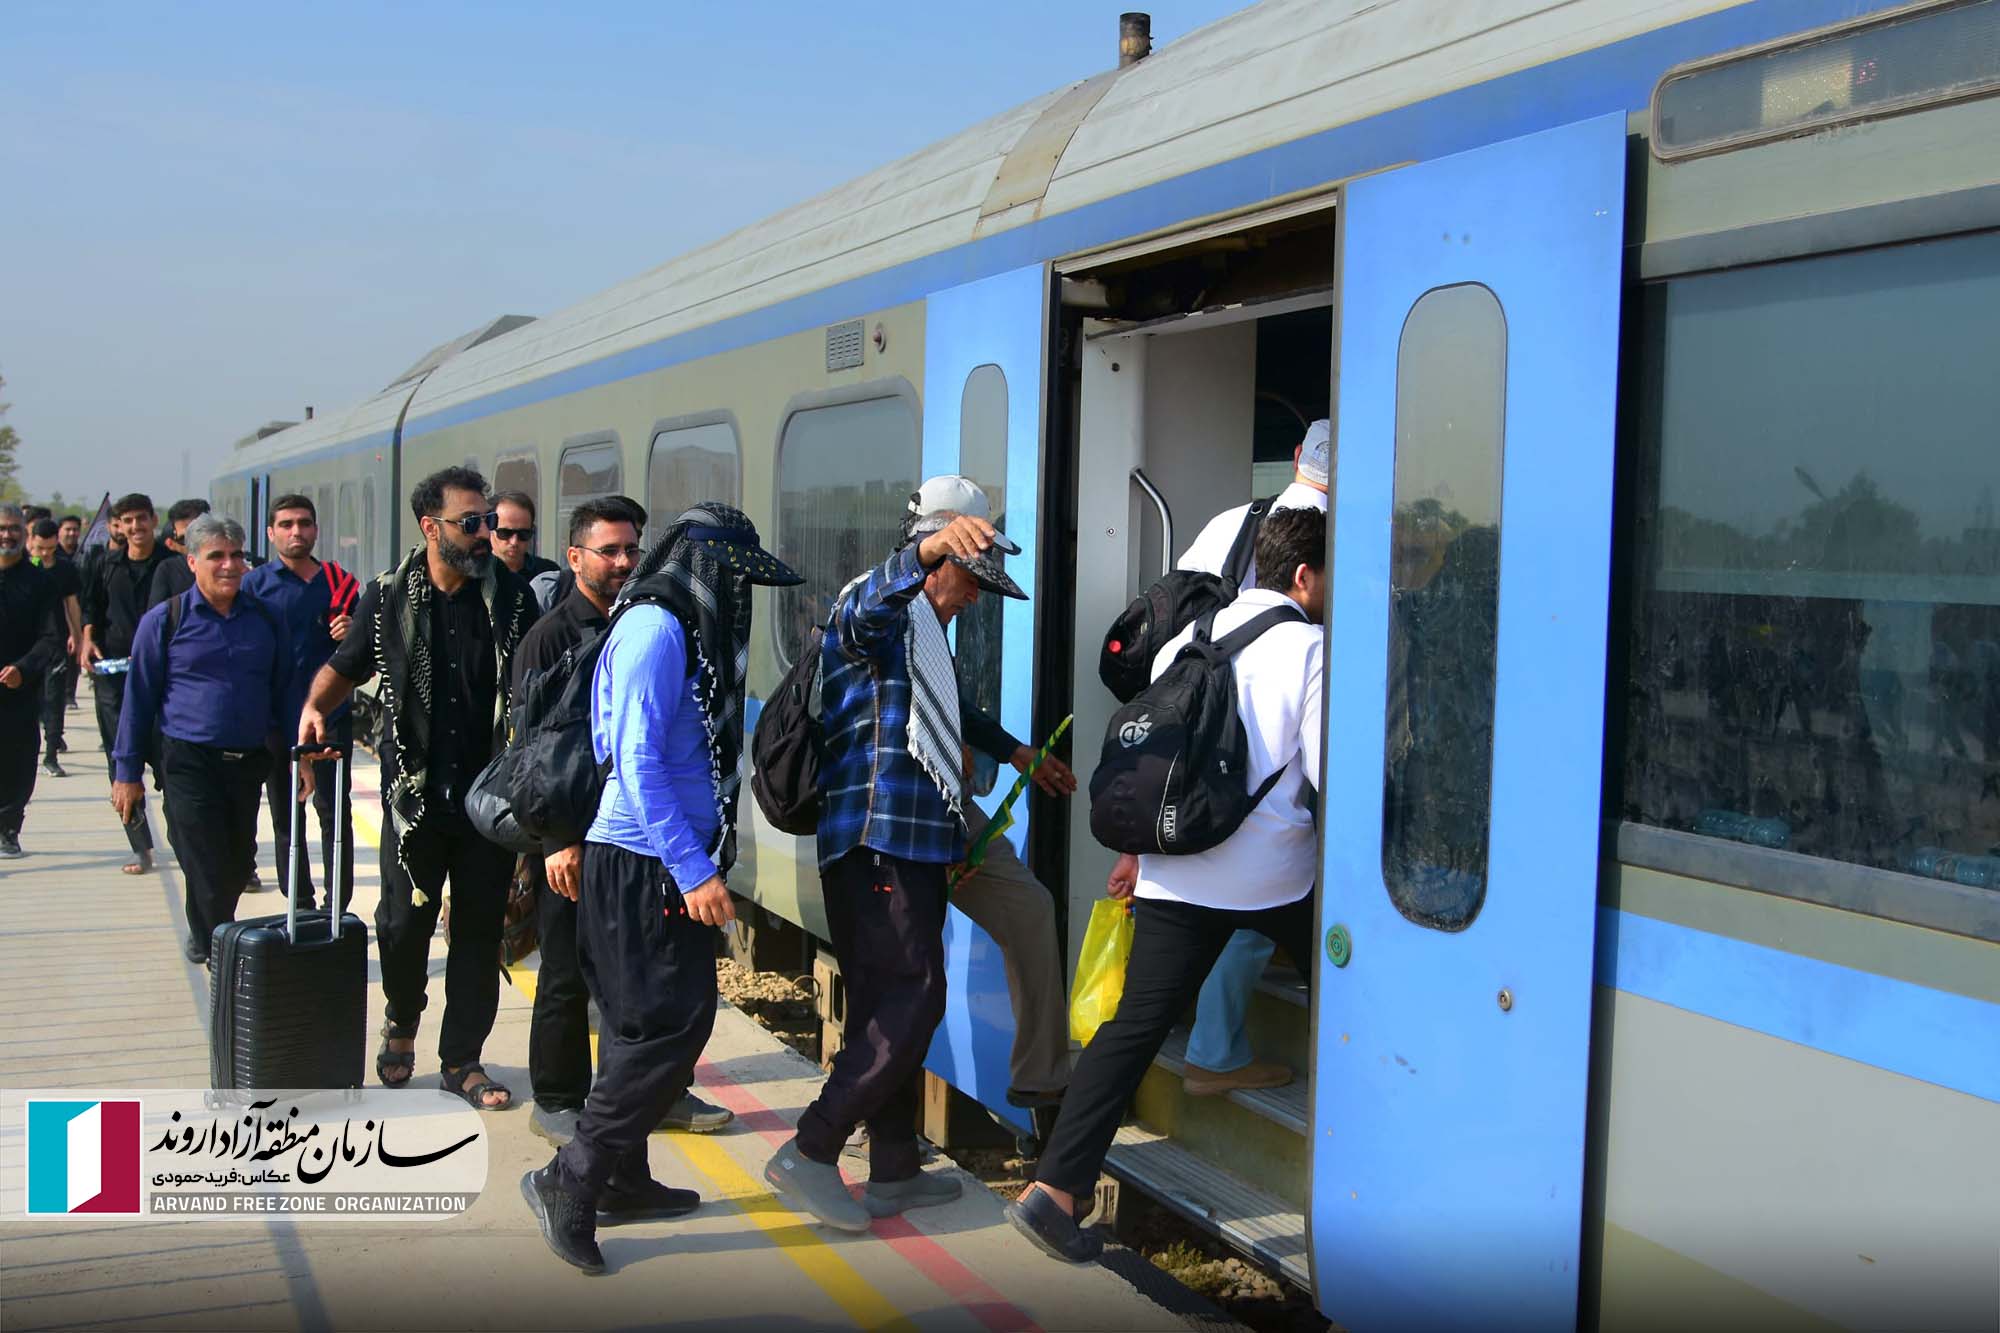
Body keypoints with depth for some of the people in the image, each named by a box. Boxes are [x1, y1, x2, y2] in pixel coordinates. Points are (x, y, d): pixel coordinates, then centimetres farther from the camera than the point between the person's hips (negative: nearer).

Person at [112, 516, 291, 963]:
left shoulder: (264, 620, 6)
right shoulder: (164, 621, -2)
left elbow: (283, 690, 12)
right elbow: (139, 697, 1)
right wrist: (127, 771, 0)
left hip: (250, 762, 4)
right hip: (190, 762, -3)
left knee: (235, 867, 13)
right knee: (208, 871, -6)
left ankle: (204, 937, 35)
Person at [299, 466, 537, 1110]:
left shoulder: (512, 597, 0)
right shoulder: (389, 598, 0)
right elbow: (344, 667, 13)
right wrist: (315, 706, -8)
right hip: (415, 793, 0)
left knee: (479, 929, 6)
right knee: (403, 922, 2)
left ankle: (462, 1060, 20)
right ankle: (402, 1023, 32)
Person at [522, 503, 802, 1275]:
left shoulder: (680, 632, 14)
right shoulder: (656, 630, -15)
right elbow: (638, 764, -20)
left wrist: (698, 863, 15)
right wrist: (695, 871, -21)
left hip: (664, 863, 10)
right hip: (645, 864, -10)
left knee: (648, 1026, 15)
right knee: (672, 1024, -8)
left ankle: (622, 1181, 25)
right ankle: (570, 1183, 0)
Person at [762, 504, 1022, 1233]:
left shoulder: (929, 640, 25)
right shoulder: (873, 615, -6)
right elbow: (869, 604, -34)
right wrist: (928, 549, -52)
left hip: (915, 843, 10)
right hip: (877, 840, -10)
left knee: (900, 1005, 12)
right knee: (908, 1002, -14)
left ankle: (895, 1169, 19)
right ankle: (811, 1152, -12)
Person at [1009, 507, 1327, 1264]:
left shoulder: (1188, 638, 11)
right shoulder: (1310, 650, -7)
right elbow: (1329, 773, -11)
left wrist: (1138, 848, 22)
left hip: (1177, 874, 5)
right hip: (1274, 873, -4)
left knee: (1135, 1025, 2)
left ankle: (1056, 1186, -6)